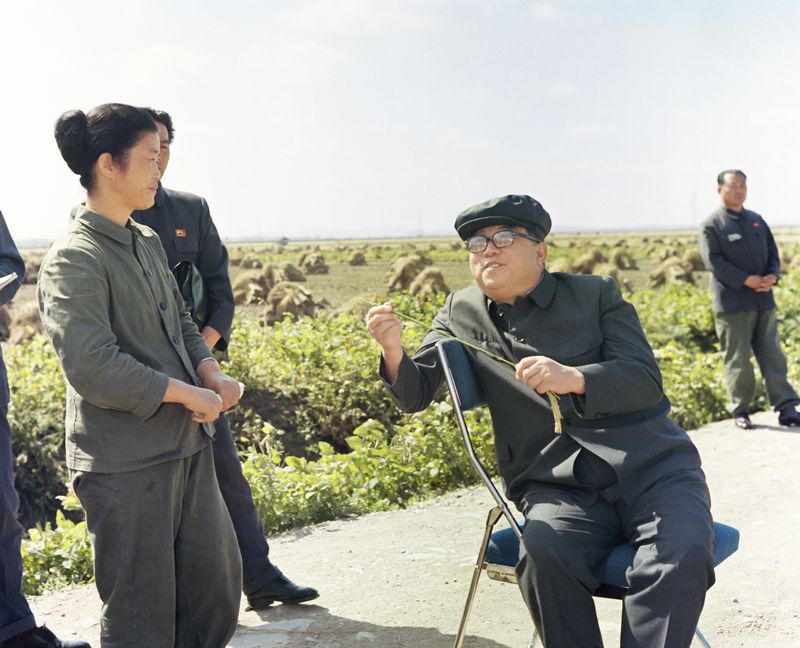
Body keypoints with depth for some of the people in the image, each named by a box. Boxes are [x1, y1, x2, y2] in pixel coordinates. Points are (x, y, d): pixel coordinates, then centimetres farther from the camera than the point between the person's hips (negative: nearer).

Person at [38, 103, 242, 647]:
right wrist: (188, 394, -17)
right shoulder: (73, 261, -17)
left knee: (217, 578, 15)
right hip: (126, 464, -8)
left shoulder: (148, 242, 12)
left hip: (187, 444, 9)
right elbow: (93, 367, -25)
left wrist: (211, 373, -1)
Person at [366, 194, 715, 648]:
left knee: (680, 557, -31)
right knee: (543, 556, -33)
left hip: (651, 465, 0)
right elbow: (415, 396, 11)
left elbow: (647, 380, -1)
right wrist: (393, 351, -12)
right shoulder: (460, 314, 15)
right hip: (558, 485, 0)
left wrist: (574, 378, -21)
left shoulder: (595, 294, 9)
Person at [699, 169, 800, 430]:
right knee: (737, 357, -1)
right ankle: (740, 410, 8)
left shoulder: (757, 221, 15)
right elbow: (714, 261, -12)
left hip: (763, 300, 5)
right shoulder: (711, 225, -4)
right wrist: (747, 280, -18)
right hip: (732, 303, -5)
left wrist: (772, 276, -6)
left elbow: (772, 252, 15)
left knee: (772, 354, 5)